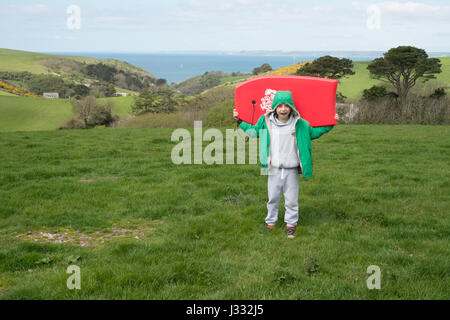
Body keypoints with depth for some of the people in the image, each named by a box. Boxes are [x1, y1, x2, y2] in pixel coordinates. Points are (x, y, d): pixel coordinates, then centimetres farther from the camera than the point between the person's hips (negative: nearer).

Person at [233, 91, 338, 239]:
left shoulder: (299, 124, -3)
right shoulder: (265, 122, -2)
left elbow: (314, 132, 12)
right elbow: (253, 131, 16)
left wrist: (330, 124, 5)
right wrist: (239, 120, 13)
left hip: (291, 170, -1)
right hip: (273, 169, 1)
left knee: (291, 200, 8)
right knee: (273, 198, 13)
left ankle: (291, 225, 22)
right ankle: (270, 223, 29)